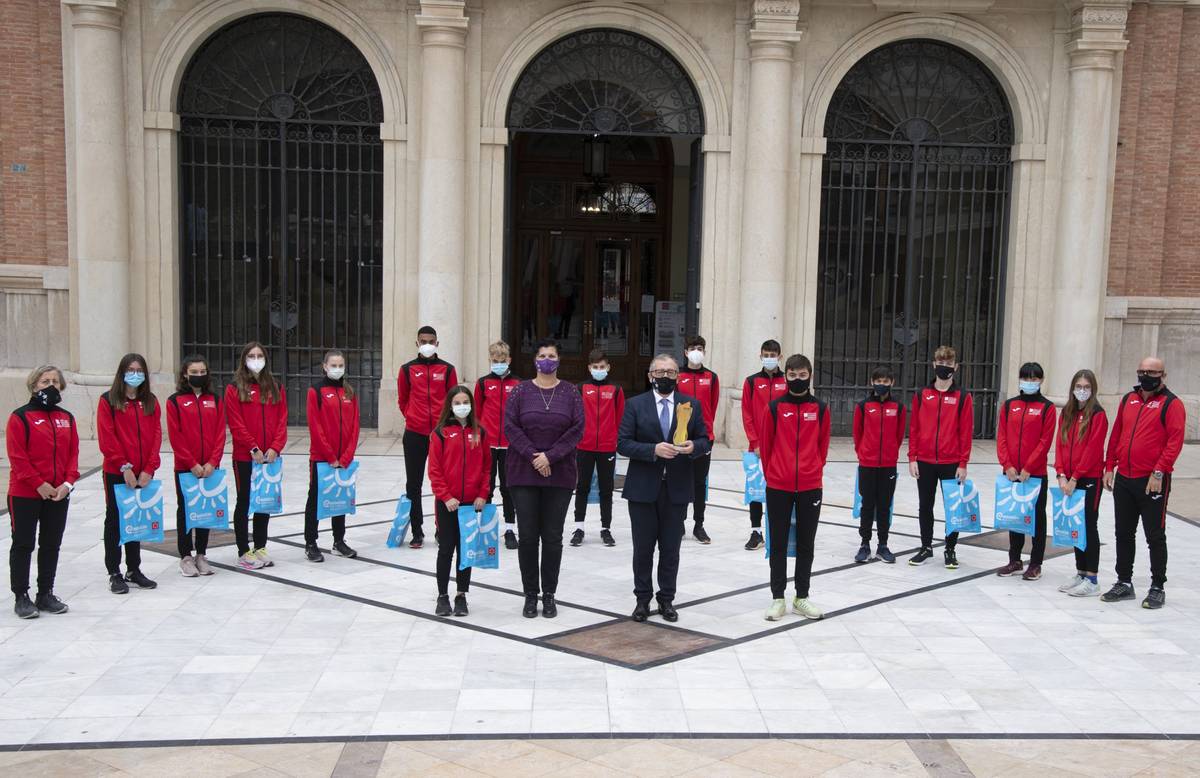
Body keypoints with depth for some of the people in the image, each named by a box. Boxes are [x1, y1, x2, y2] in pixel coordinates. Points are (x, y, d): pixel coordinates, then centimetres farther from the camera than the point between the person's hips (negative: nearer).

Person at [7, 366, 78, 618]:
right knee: (23, 545, 3)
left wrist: (68, 483, -7)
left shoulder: (67, 418, 10)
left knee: (51, 545, 10)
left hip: (59, 494, 5)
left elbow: (73, 453, 7)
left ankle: (46, 594, 20)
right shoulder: (20, 417, -6)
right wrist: (39, 484, -16)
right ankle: (21, 597, 9)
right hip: (25, 495, -5)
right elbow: (17, 456, -11)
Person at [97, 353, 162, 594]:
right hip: (116, 473, -4)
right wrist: (124, 467, -15)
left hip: (143, 474, 4)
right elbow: (106, 438, -10)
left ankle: (134, 570, 22)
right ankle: (114, 574, 10)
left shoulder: (151, 401, 8)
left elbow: (156, 436, 3)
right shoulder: (108, 401, -4)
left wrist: (149, 469, -7)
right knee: (115, 521, 4)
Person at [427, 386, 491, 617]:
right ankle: (443, 596, 14)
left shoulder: (479, 433, 5)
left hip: (472, 502, 2)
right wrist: (446, 496, -12)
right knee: (446, 549, 4)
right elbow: (434, 469, -5)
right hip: (447, 503, -2)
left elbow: (487, 466, 6)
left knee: (466, 550, 9)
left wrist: (482, 494, -3)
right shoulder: (440, 433, -3)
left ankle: (461, 595, 18)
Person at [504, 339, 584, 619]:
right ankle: (530, 595, 12)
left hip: (559, 474, 0)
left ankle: (549, 595, 15)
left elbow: (577, 429, -3)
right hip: (524, 473, 0)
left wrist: (550, 456, -13)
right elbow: (510, 426, -4)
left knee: (553, 537, 4)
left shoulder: (570, 392, 3)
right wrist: (533, 456, -14)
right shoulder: (521, 391, 3)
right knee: (527, 536, 1)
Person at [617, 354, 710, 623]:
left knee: (670, 548, 8)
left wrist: (693, 447, -16)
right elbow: (623, 443, -6)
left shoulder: (692, 405, 5)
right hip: (643, 487, -1)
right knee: (643, 548, 6)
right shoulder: (635, 405, 0)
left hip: (677, 488, 1)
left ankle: (666, 599, 21)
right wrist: (653, 450, -20)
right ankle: (643, 599, 19)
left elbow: (704, 440, 7)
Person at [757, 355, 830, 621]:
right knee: (778, 544, 5)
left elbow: (823, 446, 8)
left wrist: (813, 472, 9)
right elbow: (765, 445, 4)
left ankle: (802, 598, 20)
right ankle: (778, 598, 14)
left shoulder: (820, 408, 1)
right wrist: (771, 475, 7)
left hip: (810, 487, 1)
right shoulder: (774, 407, -2)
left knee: (806, 544, 9)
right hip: (778, 487, -1)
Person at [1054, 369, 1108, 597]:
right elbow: (1060, 444, 7)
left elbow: (1093, 450, -14)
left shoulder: (1098, 415, -8)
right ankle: (1080, 573, 20)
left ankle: (1092, 579, 2)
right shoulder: (1067, 413, 11)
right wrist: (1061, 474, -5)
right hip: (1069, 480, 6)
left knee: (1089, 526, -3)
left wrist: (1075, 477, -16)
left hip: (1089, 479, -6)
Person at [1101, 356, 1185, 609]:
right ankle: (1124, 583, 22)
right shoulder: (1128, 400, 12)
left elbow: (1174, 442, -13)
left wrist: (1159, 473, -19)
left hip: (1152, 482, -6)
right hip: (1123, 479, 6)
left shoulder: (1171, 404, -6)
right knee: (1123, 533, 12)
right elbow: (1116, 435, 15)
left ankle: (1157, 588, 11)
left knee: (1155, 536, 2)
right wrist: (1109, 467, 8)